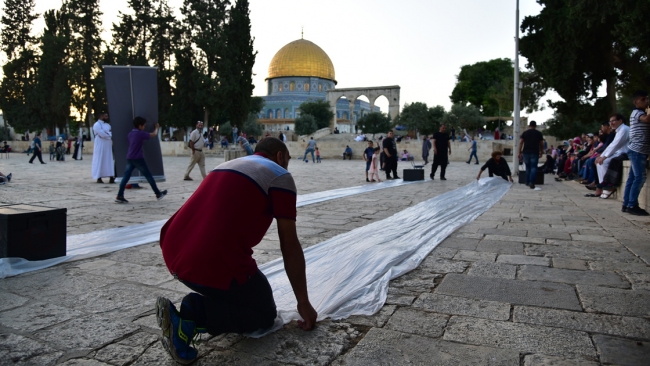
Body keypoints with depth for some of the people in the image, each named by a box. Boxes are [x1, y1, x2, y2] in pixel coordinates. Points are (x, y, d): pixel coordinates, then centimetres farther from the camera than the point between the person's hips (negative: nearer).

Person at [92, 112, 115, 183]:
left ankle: (111, 177, 0)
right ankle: (99, 178, 5)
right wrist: (110, 136, -5)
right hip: (100, 146, -7)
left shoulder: (107, 125, 17)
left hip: (108, 146, 7)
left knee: (110, 161, 2)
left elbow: (111, 133, 9)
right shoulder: (97, 125, -7)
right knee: (99, 161, -1)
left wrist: (106, 133, -9)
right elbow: (102, 134, -17)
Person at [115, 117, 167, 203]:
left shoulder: (130, 134, 13)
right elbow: (154, 134, -1)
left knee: (126, 176, 2)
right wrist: (157, 128, 19)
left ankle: (119, 196, -5)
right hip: (138, 158, -7)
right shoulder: (141, 134, -9)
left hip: (129, 158, 7)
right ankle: (158, 194, 11)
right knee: (148, 175, 3)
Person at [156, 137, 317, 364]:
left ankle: (197, 303, 8)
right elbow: (290, 247, 3)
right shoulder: (280, 176, 4)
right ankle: (193, 313, -6)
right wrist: (303, 302, 13)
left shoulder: (227, 165, 26)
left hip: (173, 253, 8)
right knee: (265, 314, 16)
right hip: (213, 263, -8)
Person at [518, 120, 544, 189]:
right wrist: (541, 152, 20)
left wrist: (520, 152, 0)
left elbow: (520, 143, -1)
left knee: (528, 167, 14)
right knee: (534, 167, -3)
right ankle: (531, 183, -16)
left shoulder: (525, 133, 7)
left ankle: (527, 182, 18)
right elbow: (541, 144, 9)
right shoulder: (539, 133, 8)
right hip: (535, 152, -1)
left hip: (526, 152, 1)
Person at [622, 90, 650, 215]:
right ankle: (632, 205, -9)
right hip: (637, 150, -10)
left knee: (632, 177, 8)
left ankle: (627, 204, 10)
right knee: (640, 177, -11)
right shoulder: (637, 113, -9)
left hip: (638, 150, 10)